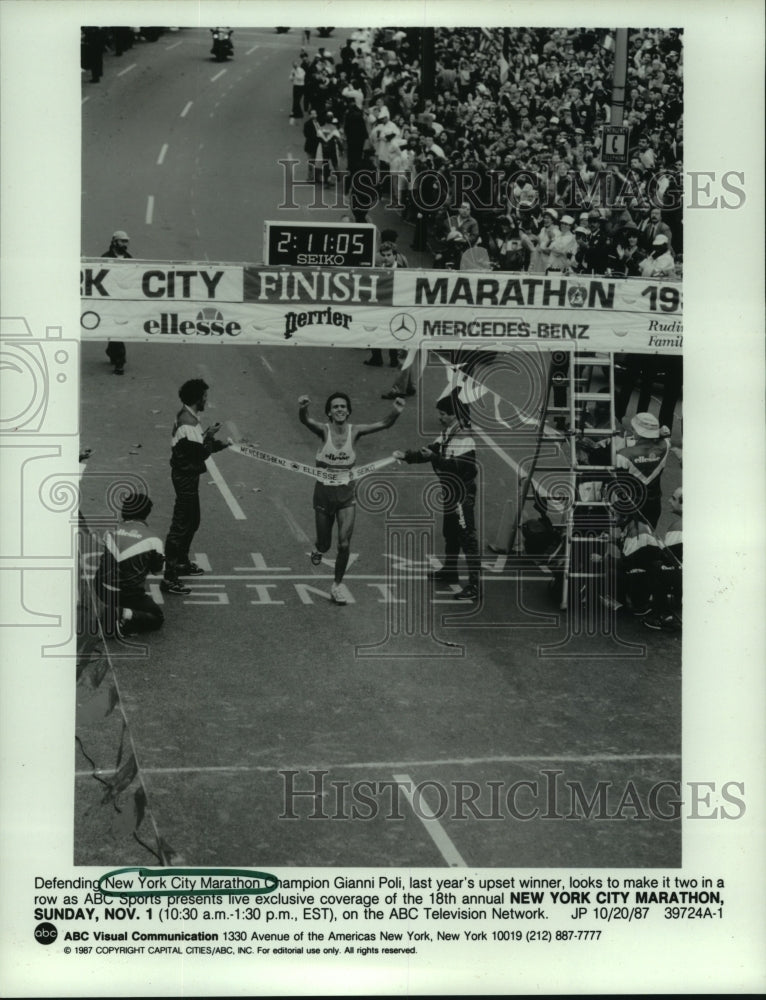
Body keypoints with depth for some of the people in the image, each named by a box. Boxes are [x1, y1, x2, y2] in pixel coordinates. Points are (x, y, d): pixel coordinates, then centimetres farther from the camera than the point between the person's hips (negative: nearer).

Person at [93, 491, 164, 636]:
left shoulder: (112, 533, 3)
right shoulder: (152, 539, -8)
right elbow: (156, 569, 4)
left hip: (101, 590, 5)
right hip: (127, 595, -5)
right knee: (157, 617, 12)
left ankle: (112, 610, 11)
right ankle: (127, 616, -14)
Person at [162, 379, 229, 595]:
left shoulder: (185, 416, 8)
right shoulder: (188, 422, -24)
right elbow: (201, 453, -24)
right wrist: (209, 436, -9)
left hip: (186, 474, 11)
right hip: (186, 477, -11)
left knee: (192, 521, 24)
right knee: (181, 525, -7)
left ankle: (181, 563, 40)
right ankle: (169, 579, -4)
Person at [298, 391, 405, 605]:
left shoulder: (354, 431, -8)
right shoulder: (324, 430, -13)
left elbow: (384, 423, -20)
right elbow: (306, 421, -34)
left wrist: (396, 411, -41)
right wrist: (302, 408, -57)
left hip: (347, 493, 1)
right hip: (324, 493, -1)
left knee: (344, 543, -9)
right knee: (325, 543, 12)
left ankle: (338, 584, 14)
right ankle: (318, 549, 51)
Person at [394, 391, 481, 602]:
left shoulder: (464, 438, -21)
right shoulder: (446, 434, 8)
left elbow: (459, 464, -29)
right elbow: (430, 450, 7)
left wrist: (433, 458, -34)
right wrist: (406, 455, -7)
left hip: (463, 494, -10)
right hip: (451, 492, 10)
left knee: (467, 538, -10)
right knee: (450, 533, 23)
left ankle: (475, 585, -10)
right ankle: (449, 571, 40)